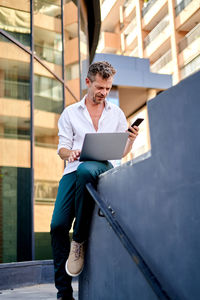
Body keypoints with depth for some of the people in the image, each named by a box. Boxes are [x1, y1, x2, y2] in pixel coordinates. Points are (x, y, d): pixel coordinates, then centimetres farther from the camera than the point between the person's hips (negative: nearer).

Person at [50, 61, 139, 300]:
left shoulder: (116, 113, 17)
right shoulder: (70, 113, 16)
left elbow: (121, 152, 17)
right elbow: (62, 148, 11)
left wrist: (131, 140, -5)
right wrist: (70, 152, -13)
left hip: (103, 166, -1)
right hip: (74, 169, 2)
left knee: (86, 170, -40)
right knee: (58, 225, -15)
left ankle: (79, 240, -23)